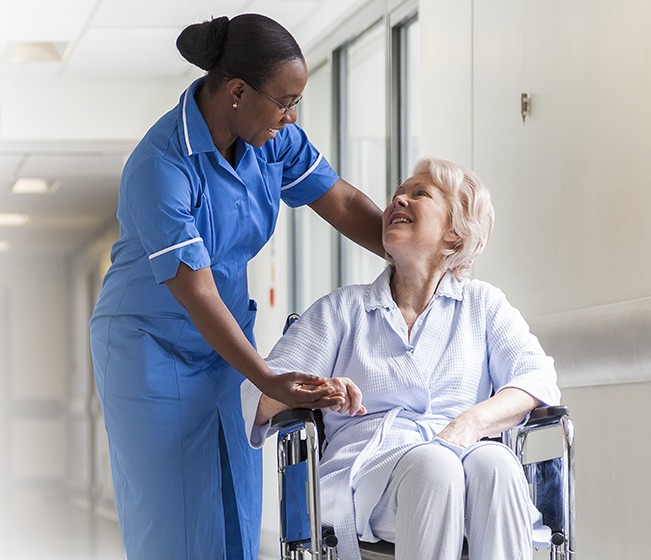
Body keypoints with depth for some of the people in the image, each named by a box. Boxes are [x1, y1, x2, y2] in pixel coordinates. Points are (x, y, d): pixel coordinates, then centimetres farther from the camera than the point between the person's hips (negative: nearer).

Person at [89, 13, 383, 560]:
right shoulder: (161, 167, -28)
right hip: (154, 350, -7)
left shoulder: (272, 137, -7)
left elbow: (343, 203, 1)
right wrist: (269, 382, -32)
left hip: (225, 338, 7)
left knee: (237, 512, 7)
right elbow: (195, 294, -28)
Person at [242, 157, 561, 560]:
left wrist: (473, 422, -15)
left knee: (494, 463, -37)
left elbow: (538, 379, 7)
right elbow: (260, 396, 13)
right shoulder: (341, 310, 23)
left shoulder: (482, 303, 23)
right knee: (431, 464, -37)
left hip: (465, 455, 1)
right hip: (366, 463, -1)